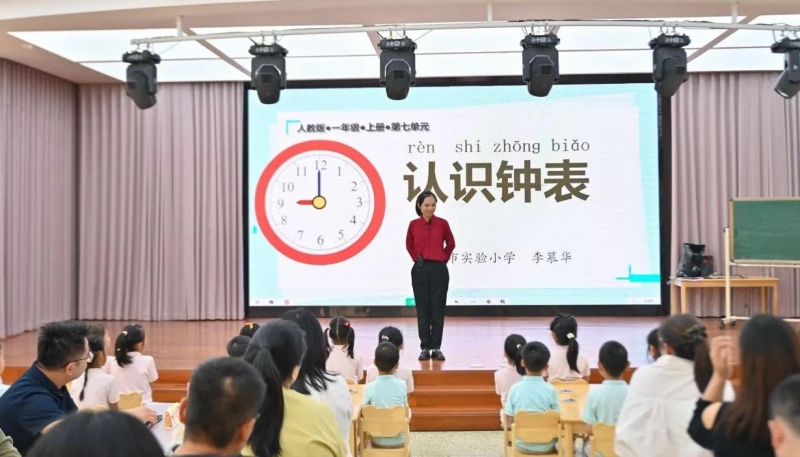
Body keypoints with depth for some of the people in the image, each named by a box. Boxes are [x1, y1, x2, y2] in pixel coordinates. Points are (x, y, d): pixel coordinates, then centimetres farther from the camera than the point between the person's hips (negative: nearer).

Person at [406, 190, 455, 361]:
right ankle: (425, 347, 12)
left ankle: (436, 347, 11)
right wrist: (416, 258, 7)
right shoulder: (413, 224, 0)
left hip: (439, 270, -1)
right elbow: (409, 245, 15)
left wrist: (444, 258, 5)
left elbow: (451, 244, 11)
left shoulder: (442, 223, -2)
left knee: (438, 309, 3)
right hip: (420, 270, 1)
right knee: (422, 309, 5)